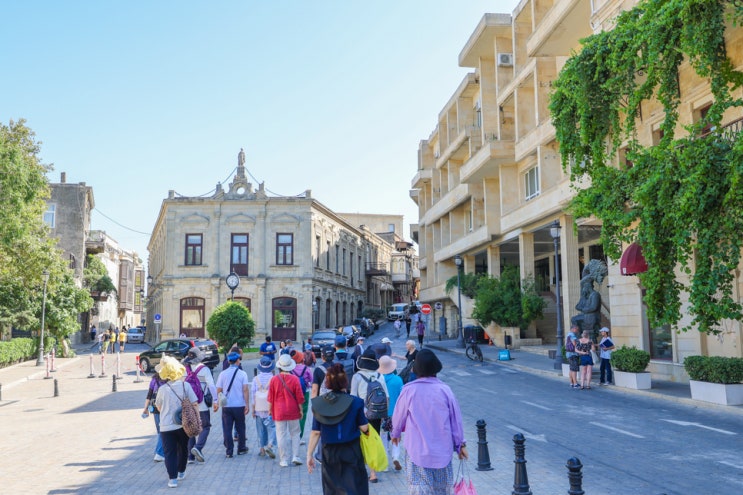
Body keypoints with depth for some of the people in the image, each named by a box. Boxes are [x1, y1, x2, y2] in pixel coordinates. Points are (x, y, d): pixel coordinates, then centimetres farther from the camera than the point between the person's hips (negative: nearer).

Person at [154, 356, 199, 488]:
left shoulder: (162, 389, -9)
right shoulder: (185, 385, -8)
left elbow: (159, 407, 5)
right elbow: (194, 404, -6)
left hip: (166, 426, -2)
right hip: (183, 424, 2)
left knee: (169, 452, 4)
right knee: (183, 449, 21)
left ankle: (172, 478, -2)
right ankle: (181, 472, 34)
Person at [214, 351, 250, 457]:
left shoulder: (223, 374, 0)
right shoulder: (242, 374, -6)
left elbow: (218, 390, 0)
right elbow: (245, 390, -11)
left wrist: (217, 403, 11)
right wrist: (247, 404, -8)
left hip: (226, 406, 1)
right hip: (239, 405, -1)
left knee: (227, 429, 7)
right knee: (240, 428, 14)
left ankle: (229, 451, 6)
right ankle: (241, 449, 24)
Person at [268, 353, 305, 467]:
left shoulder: (274, 379, -7)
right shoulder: (295, 379, -9)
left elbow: (270, 398, 1)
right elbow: (300, 398, -4)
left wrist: (270, 409, 14)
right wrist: (301, 410, 7)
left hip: (279, 412, 0)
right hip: (293, 411, 0)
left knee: (281, 435, 6)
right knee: (295, 434, 13)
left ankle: (284, 460, 9)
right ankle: (295, 456, 7)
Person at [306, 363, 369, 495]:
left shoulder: (319, 403, -7)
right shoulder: (355, 402, -12)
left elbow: (315, 432, -6)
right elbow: (364, 428, -9)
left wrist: (309, 455, 2)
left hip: (329, 454, 2)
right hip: (351, 453, -2)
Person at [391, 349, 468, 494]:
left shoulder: (409, 390, -10)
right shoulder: (444, 389, -7)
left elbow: (399, 415, 3)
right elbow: (456, 418, -2)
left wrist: (395, 433, 23)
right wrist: (460, 444, 10)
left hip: (417, 449, -2)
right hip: (442, 449, 2)